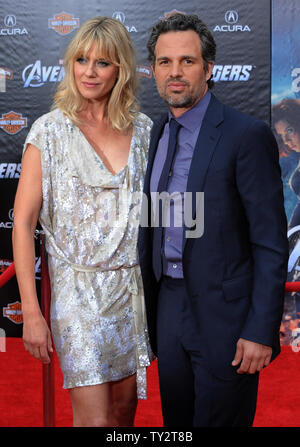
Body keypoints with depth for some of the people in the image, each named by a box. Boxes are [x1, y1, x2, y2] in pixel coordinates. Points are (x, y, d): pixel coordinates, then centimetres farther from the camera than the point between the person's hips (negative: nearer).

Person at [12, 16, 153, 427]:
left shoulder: (143, 130, 5)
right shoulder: (50, 131, -5)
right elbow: (23, 224, -8)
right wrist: (31, 312, -13)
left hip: (134, 286, 4)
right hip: (80, 289, -3)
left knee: (124, 408, 14)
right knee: (94, 419, -2)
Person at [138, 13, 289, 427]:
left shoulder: (247, 135, -14)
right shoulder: (159, 132, 8)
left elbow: (272, 245, -15)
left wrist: (261, 331, -18)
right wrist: (150, 301, 14)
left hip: (223, 315, -6)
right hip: (169, 305, 7)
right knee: (176, 420, 18)